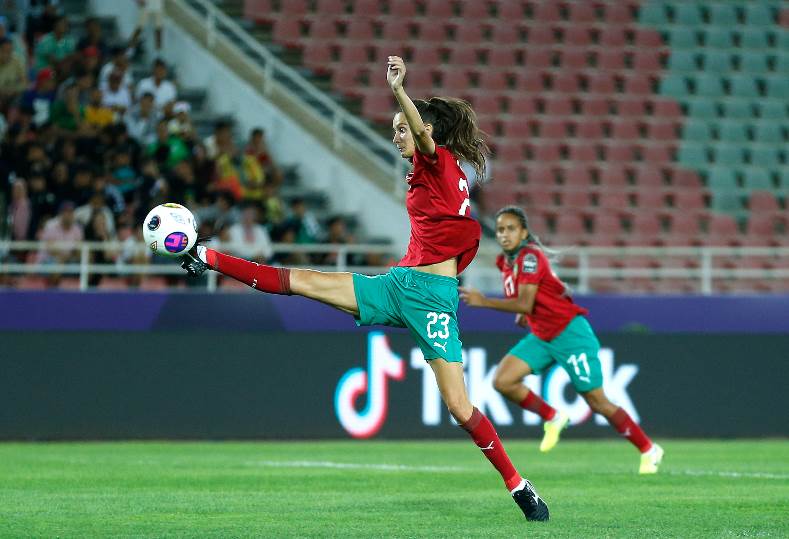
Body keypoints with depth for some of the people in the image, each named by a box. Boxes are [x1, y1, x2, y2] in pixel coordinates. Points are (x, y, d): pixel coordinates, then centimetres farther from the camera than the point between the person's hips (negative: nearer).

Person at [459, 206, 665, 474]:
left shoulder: (530, 256, -19)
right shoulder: (506, 261, 6)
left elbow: (524, 304, -27)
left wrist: (483, 302, -28)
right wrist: (523, 314, 8)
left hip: (570, 334, -8)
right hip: (541, 337, 8)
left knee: (597, 402, -4)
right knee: (502, 381, -11)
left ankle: (649, 450, 11)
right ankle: (552, 418, 10)